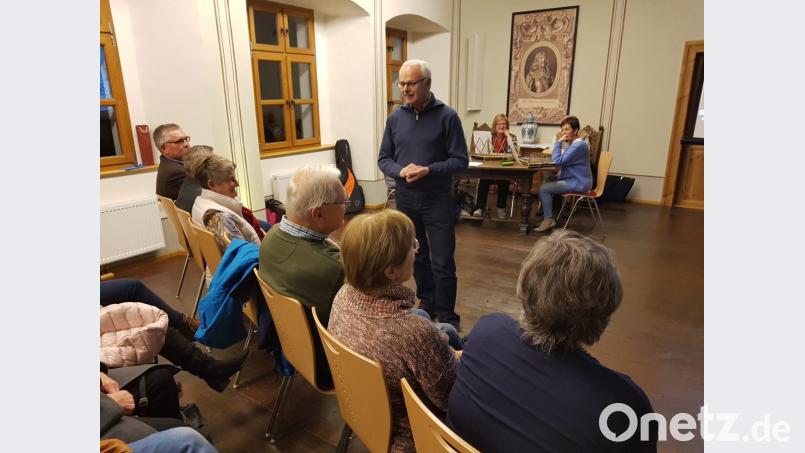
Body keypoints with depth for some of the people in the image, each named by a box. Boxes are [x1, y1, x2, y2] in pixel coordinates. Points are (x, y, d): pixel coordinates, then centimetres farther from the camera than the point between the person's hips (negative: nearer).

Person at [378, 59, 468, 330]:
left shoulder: (447, 116, -7)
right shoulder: (395, 118, 5)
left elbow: (461, 161, -8)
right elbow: (383, 159, 7)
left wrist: (428, 170, -22)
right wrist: (400, 171, -15)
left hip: (438, 201, -4)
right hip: (406, 200, 4)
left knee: (443, 262, 0)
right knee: (417, 257, 16)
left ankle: (447, 317, 15)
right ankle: (427, 304, 35)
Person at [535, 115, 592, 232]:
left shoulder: (579, 145, -19)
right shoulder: (570, 144, 13)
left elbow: (558, 162, -24)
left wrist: (558, 142, -18)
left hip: (578, 183, -10)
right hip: (572, 179, 10)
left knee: (544, 189, -15)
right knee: (545, 183, 14)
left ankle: (548, 219, -6)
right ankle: (547, 214, 17)